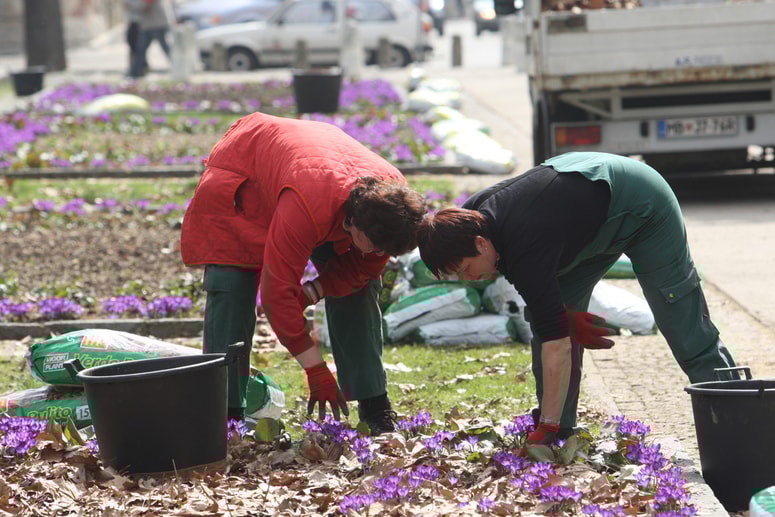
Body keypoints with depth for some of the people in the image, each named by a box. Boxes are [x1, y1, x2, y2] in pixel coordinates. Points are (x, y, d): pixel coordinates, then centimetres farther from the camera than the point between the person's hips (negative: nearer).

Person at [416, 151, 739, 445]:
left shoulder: (526, 251, -41)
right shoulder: (471, 216, -16)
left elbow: (557, 344, -41)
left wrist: (547, 427, -39)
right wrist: (565, 314, -5)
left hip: (641, 204, -9)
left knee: (682, 325, -7)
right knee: (547, 320, -1)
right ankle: (560, 433, 3)